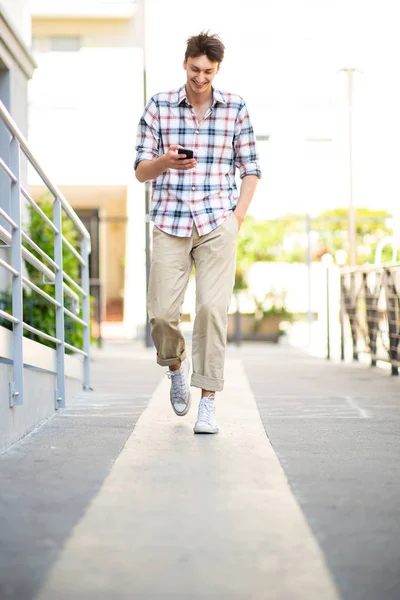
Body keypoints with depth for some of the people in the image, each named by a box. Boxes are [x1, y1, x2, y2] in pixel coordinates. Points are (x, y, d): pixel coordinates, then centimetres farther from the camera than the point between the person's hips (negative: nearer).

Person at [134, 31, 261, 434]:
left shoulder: (235, 108, 5)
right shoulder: (158, 106, 4)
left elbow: (250, 170, 10)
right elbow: (141, 170, 5)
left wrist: (237, 219, -3)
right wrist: (166, 161, -17)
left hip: (217, 223, -1)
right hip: (169, 223, 1)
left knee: (212, 308, -12)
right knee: (162, 312, -4)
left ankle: (207, 402, -4)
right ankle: (176, 366, 29)